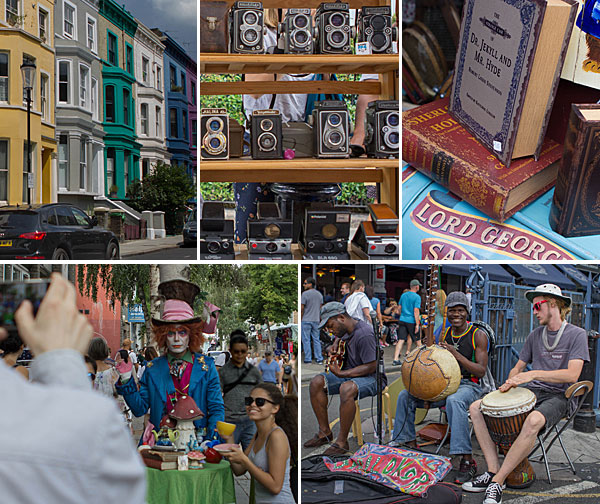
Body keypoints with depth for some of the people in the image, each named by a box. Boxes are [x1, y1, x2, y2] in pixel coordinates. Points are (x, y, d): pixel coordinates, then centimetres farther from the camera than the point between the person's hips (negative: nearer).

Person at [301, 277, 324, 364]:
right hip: (316, 320, 6)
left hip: (306, 320, -6)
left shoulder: (305, 294, -12)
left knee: (306, 340, 0)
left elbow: (301, 308, -12)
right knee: (316, 340, 10)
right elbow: (320, 307, 12)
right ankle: (319, 359, 8)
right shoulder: (319, 294, 9)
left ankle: (308, 359, -1)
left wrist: (300, 319, -3)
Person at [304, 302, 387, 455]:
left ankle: (342, 441, -28)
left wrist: (341, 374, -24)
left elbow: (371, 366, -25)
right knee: (316, 383, -9)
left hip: (372, 378, -9)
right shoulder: (346, 330, 5)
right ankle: (324, 433, -3)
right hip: (350, 374, 9)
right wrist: (335, 344, 8)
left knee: (346, 389, -39)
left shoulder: (364, 335, -24)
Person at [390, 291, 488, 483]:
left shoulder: (478, 335, -6)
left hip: (469, 386, -6)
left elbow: (481, 371, -13)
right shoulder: (445, 334, 12)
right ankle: (410, 445, 0)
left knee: (454, 401, -41)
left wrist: (456, 354, -23)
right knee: (405, 395, -9)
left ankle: (467, 460, -40)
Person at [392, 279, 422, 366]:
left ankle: (396, 359, -9)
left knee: (401, 340, 0)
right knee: (417, 339, 12)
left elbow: (399, 308, 15)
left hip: (402, 320, 5)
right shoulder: (417, 297, -9)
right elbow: (416, 311, -15)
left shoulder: (403, 295, 9)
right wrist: (417, 324, -15)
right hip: (412, 321, -5)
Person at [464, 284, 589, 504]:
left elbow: (572, 374, -17)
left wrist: (533, 374, -25)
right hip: (530, 391, 7)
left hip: (556, 397, -6)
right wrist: (510, 383, -3)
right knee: (476, 408, -12)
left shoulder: (576, 335, -5)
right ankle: (493, 471, -19)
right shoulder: (535, 335, 13)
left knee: (533, 421, -41)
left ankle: (497, 481, -32)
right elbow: (519, 367, 20)